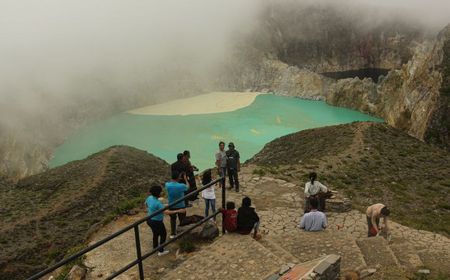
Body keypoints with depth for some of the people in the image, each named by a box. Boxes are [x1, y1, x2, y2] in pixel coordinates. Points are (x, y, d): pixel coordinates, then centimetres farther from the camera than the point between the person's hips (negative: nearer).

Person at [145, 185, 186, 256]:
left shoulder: (149, 198, -9)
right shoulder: (158, 203, -35)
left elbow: (146, 204, 14)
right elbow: (166, 212, -38)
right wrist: (178, 211, -33)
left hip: (150, 220, 8)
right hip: (157, 222, -8)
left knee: (156, 233, 32)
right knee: (163, 234, 16)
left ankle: (155, 247, 53)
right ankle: (161, 251, 28)